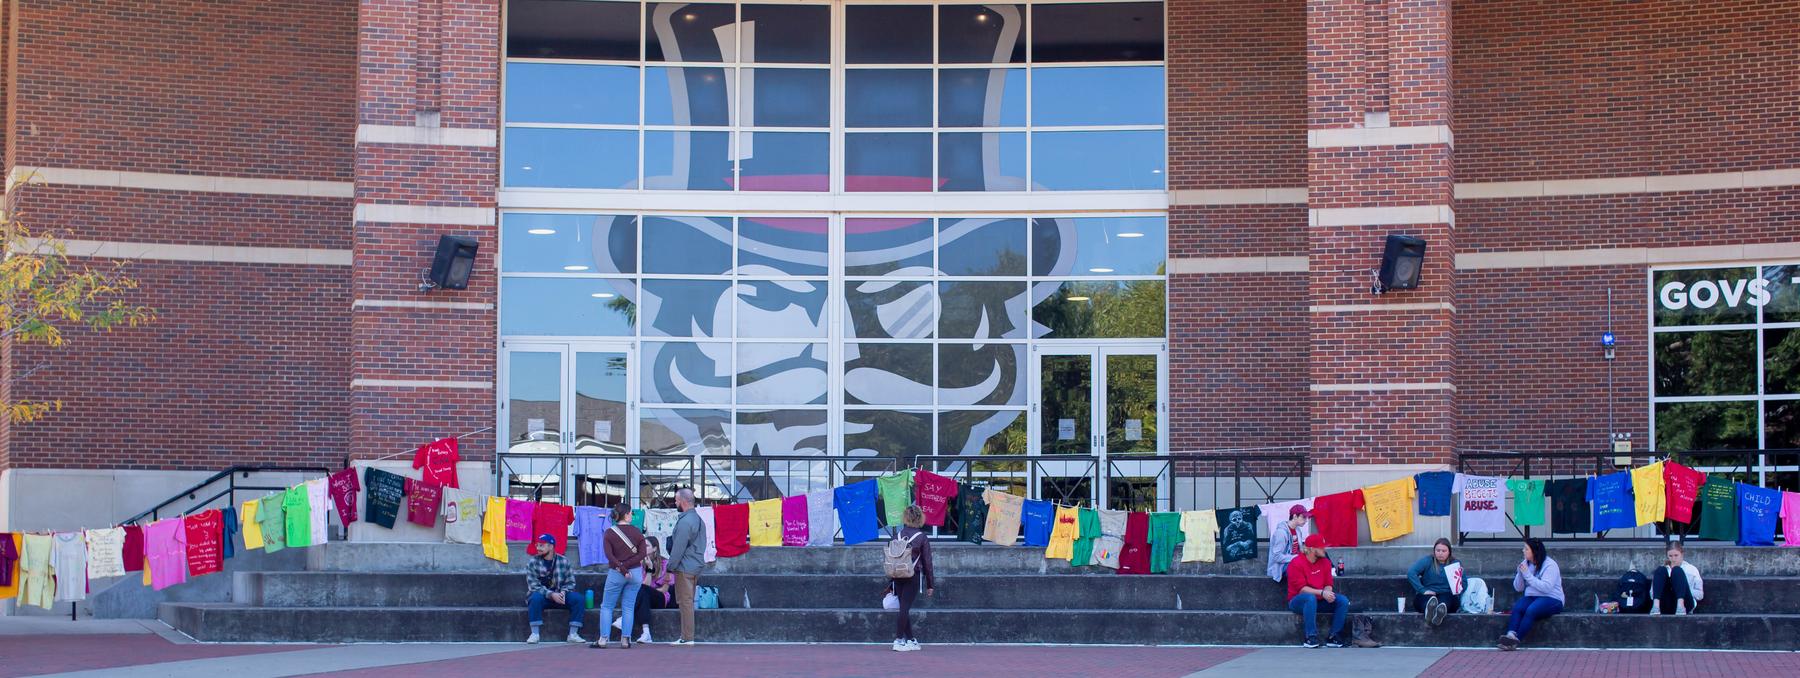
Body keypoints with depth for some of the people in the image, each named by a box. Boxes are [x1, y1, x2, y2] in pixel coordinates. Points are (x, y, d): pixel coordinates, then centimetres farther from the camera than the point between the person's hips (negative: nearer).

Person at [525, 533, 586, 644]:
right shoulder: (532, 563, -5)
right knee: (536, 597, -37)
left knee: (579, 599, -21)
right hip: (542, 596, -2)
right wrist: (551, 594, -26)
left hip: (559, 596, 2)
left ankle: (573, 634, -19)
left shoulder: (563, 561, 2)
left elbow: (570, 582, 4)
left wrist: (563, 592, -19)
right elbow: (534, 586, -13)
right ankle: (534, 634, -31)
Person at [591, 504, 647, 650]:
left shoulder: (610, 532, -6)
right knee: (629, 607, 9)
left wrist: (622, 569, -12)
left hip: (616, 574, -1)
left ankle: (603, 639, 4)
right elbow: (642, 553, -8)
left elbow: (609, 555, -13)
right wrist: (626, 565, -11)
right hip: (635, 573, 2)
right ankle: (626, 640, 5)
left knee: (606, 606, 9)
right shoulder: (636, 531, -3)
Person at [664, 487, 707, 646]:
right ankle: (687, 636, 17)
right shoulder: (698, 519, 13)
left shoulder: (684, 522, -18)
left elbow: (678, 548, -19)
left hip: (684, 568, -9)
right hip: (697, 566, 9)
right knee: (688, 602, 14)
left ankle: (687, 638, -4)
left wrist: (671, 566, -11)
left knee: (685, 602, -6)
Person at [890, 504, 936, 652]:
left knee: (904, 607, 11)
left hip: (897, 576, 4)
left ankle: (911, 640, 18)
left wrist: (891, 581, 15)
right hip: (913, 576, -4)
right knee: (905, 608, -3)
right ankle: (898, 640, -6)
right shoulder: (922, 537, -5)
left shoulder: (898, 535, 3)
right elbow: (927, 562, -3)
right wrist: (930, 584, 4)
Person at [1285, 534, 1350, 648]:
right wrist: (1322, 593, -30)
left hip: (1320, 600, 6)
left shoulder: (1325, 562, 5)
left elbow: (1328, 584, 2)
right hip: (1298, 601, -6)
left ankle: (1334, 637, -13)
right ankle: (1311, 638, -36)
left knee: (1343, 600, -14)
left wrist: (1328, 593, -23)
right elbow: (1301, 588, -20)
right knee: (1310, 598, -40)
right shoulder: (1296, 564, -14)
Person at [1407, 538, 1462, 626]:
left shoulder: (1455, 563, 14)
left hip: (1447, 596, 1)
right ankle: (1429, 612, -73)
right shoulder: (1427, 561, 7)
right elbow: (1411, 573, -8)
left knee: (1446, 597, -35)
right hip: (1426, 595, -1)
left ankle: (1441, 612, -71)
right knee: (1428, 598, -36)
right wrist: (1423, 590, -18)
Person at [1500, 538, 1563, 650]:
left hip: (1551, 600, -5)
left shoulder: (1550, 565, -7)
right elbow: (1518, 588, 12)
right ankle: (1511, 635, -48)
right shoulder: (1525, 563, 13)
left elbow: (1546, 587, -21)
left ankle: (1516, 640, -38)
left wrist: (1528, 574, -19)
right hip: (1531, 597, 5)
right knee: (1517, 607, -28)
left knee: (1531, 610, -35)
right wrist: (1520, 573, -6)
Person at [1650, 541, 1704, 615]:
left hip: (1685, 603, -1)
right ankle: (1656, 606, -39)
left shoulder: (1691, 569, 17)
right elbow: (1652, 595, 18)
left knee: (1677, 570, -21)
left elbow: (1700, 595, 13)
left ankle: (1680, 606, -43)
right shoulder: (1664, 569, 21)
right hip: (1666, 605, 1)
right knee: (1661, 570, -17)